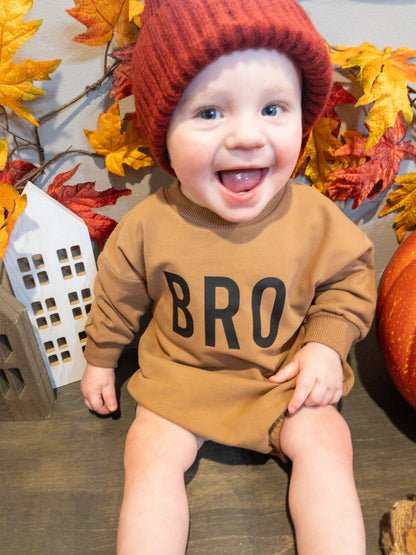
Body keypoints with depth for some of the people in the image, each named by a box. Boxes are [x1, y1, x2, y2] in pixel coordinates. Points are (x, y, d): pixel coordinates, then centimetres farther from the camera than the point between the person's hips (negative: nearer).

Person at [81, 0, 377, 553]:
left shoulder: (317, 221, -16)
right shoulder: (148, 225, -17)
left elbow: (351, 277, 1)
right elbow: (117, 294, 0)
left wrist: (326, 344, -13)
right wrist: (100, 357, 12)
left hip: (284, 376, 1)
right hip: (179, 374, 1)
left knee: (324, 443, -12)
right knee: (149, 452, -10)